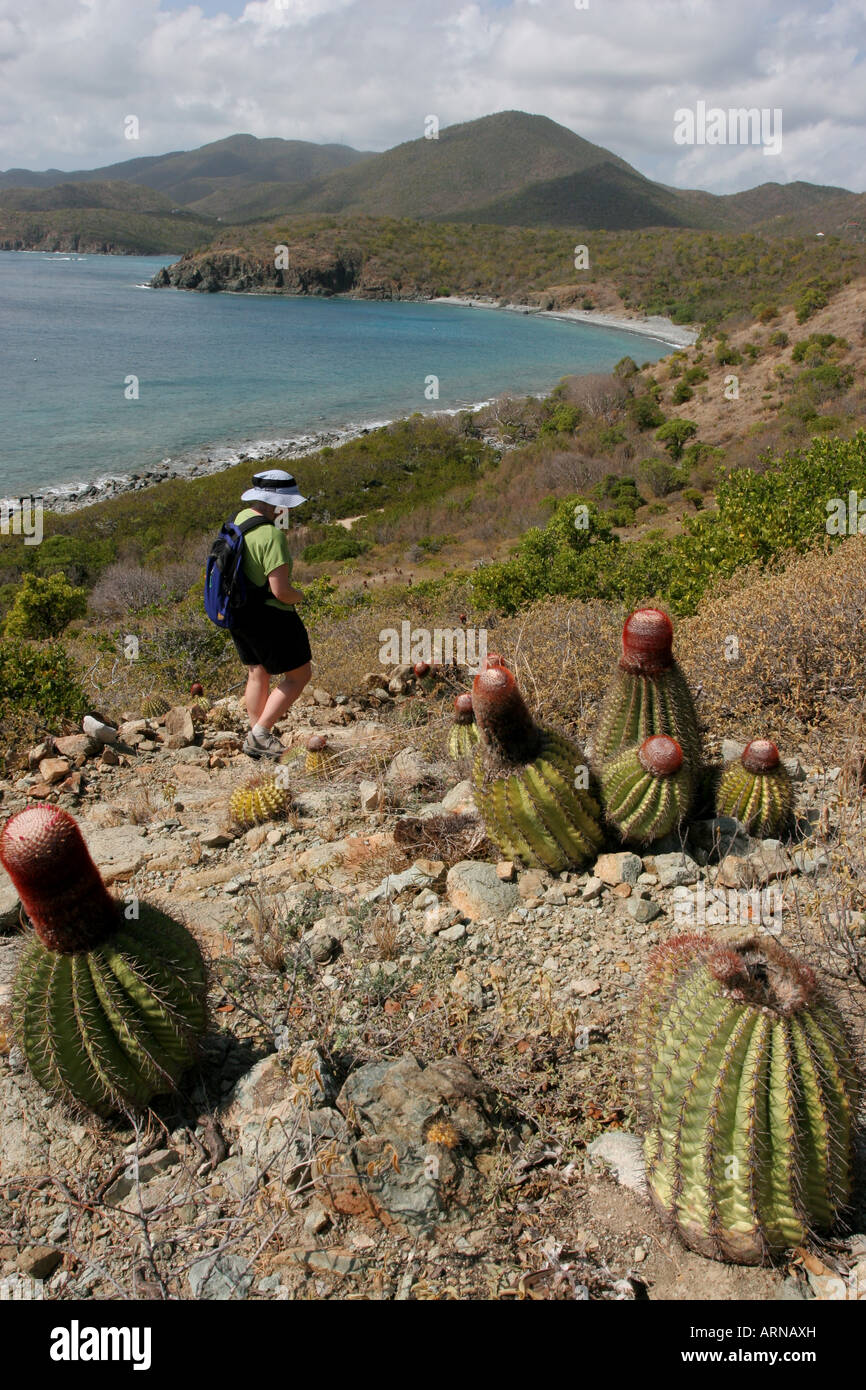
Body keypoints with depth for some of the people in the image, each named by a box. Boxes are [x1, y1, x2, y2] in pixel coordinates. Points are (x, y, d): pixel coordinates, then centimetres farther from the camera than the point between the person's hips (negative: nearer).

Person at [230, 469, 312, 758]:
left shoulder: (241, 519, 3)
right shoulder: (272, 536, -25)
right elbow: (280, 591, -25)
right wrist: (299, 595, -5)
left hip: (239, 613, 9)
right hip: (269, 617, -9)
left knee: (257, 673, 20)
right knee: (299, 674, 6)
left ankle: (256, 741, 29)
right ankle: (261, 732, 4)